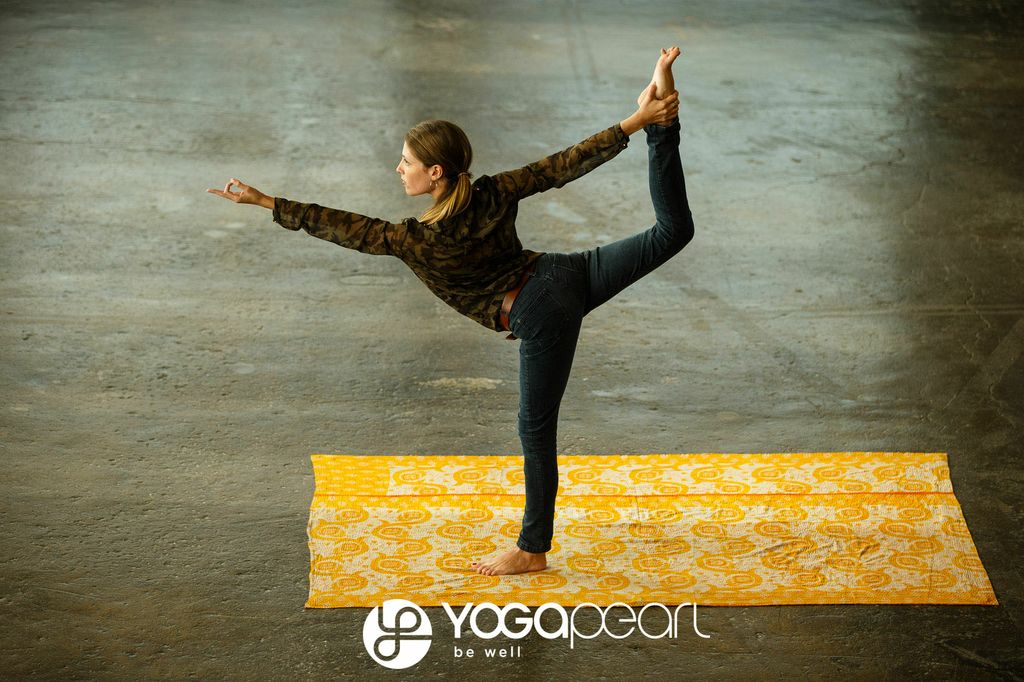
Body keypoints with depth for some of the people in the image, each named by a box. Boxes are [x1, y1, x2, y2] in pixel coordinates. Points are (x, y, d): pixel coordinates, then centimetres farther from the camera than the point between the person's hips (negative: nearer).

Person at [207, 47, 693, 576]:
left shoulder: (418, 242, -14)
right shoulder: (493, 194, -3)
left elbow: (337, 225, -8)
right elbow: (567, 164, -2)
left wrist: (262, 201, -2)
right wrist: (636, 122, 3)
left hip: (541, 318, -4)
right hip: (571, 275, 4)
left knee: (536, 431, 8)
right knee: (672, 231, 11)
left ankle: (533, 551, 20)